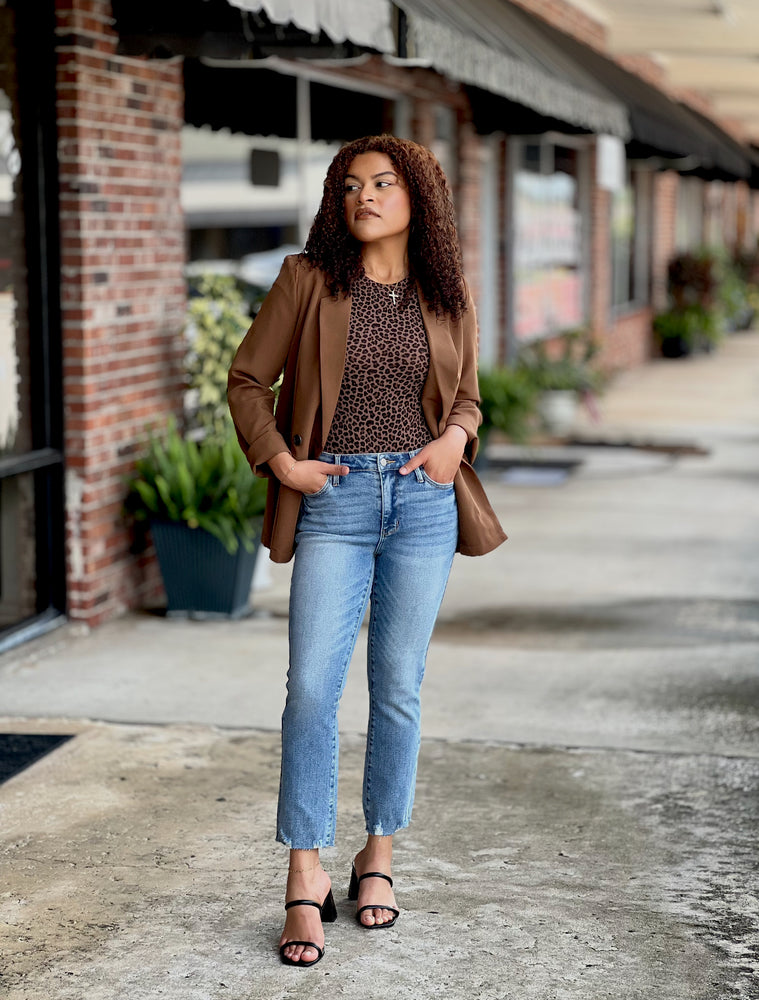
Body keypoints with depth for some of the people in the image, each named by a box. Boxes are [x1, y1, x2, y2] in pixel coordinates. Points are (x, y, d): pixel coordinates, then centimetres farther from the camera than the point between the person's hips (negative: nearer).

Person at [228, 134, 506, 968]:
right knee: (311, 686, -8)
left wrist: (455, 438, -4)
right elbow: (248, 378, 6)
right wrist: (279, 460, -5)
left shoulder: (448, 296, 7)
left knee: (398, 688, 7)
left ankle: (378, 855, 22)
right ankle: (305, 883, -1)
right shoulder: (308, 280, 1)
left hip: (424, 500, 2)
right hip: (335, 499, -2)